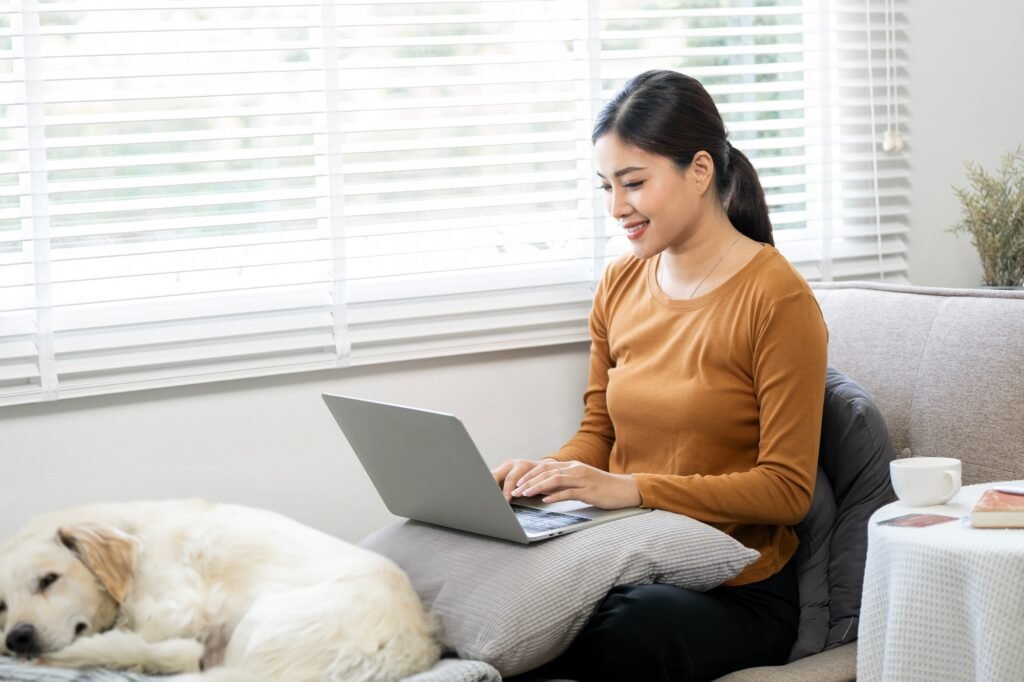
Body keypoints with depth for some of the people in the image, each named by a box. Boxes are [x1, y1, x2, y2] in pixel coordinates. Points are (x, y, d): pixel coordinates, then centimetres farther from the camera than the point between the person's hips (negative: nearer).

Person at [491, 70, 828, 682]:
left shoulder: (777, 299, -9)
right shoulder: (621, 286, 11)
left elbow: (787, 489, -11)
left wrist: (631, 489, -20)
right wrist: (542, 472, -5)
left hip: (735, 590, -4)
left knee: (630, 632, -37)